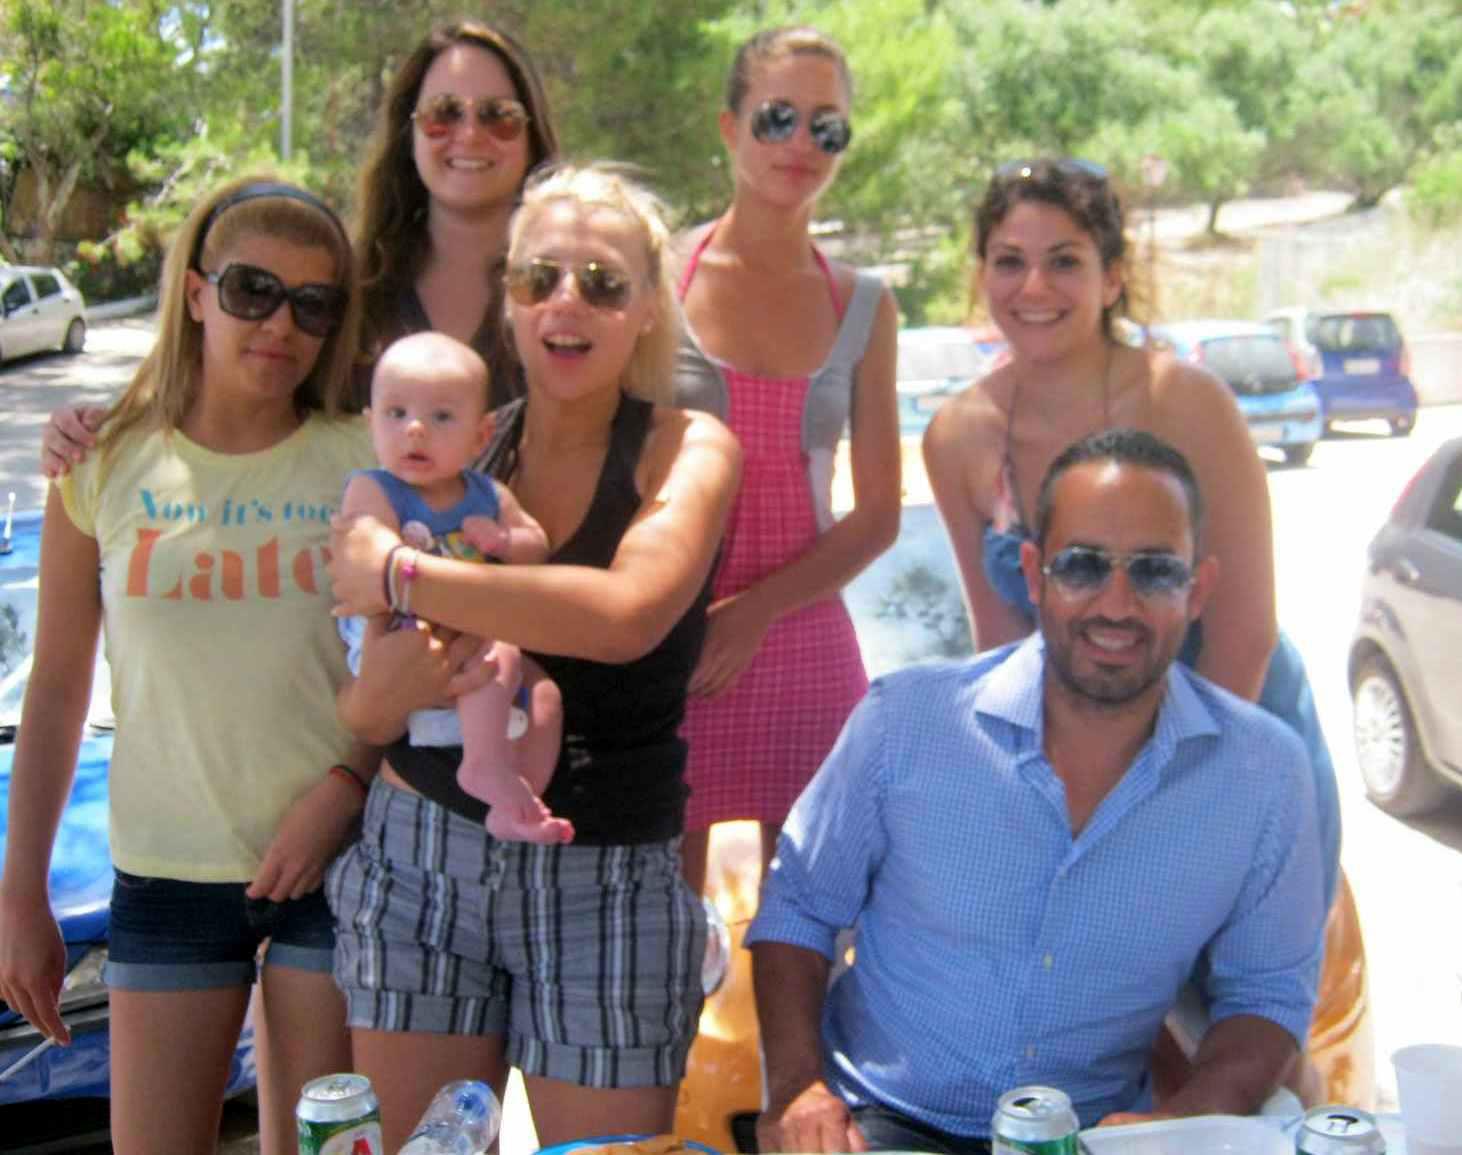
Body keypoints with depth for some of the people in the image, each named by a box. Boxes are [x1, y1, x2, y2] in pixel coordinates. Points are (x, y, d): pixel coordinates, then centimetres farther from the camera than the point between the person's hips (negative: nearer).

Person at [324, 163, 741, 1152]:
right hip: (419, 856, 3)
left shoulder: (689, 450, -5)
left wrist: (398, 577, -19)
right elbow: (369, 711, 0)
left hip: (604, 882, -3)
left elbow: (625, 614, -27)